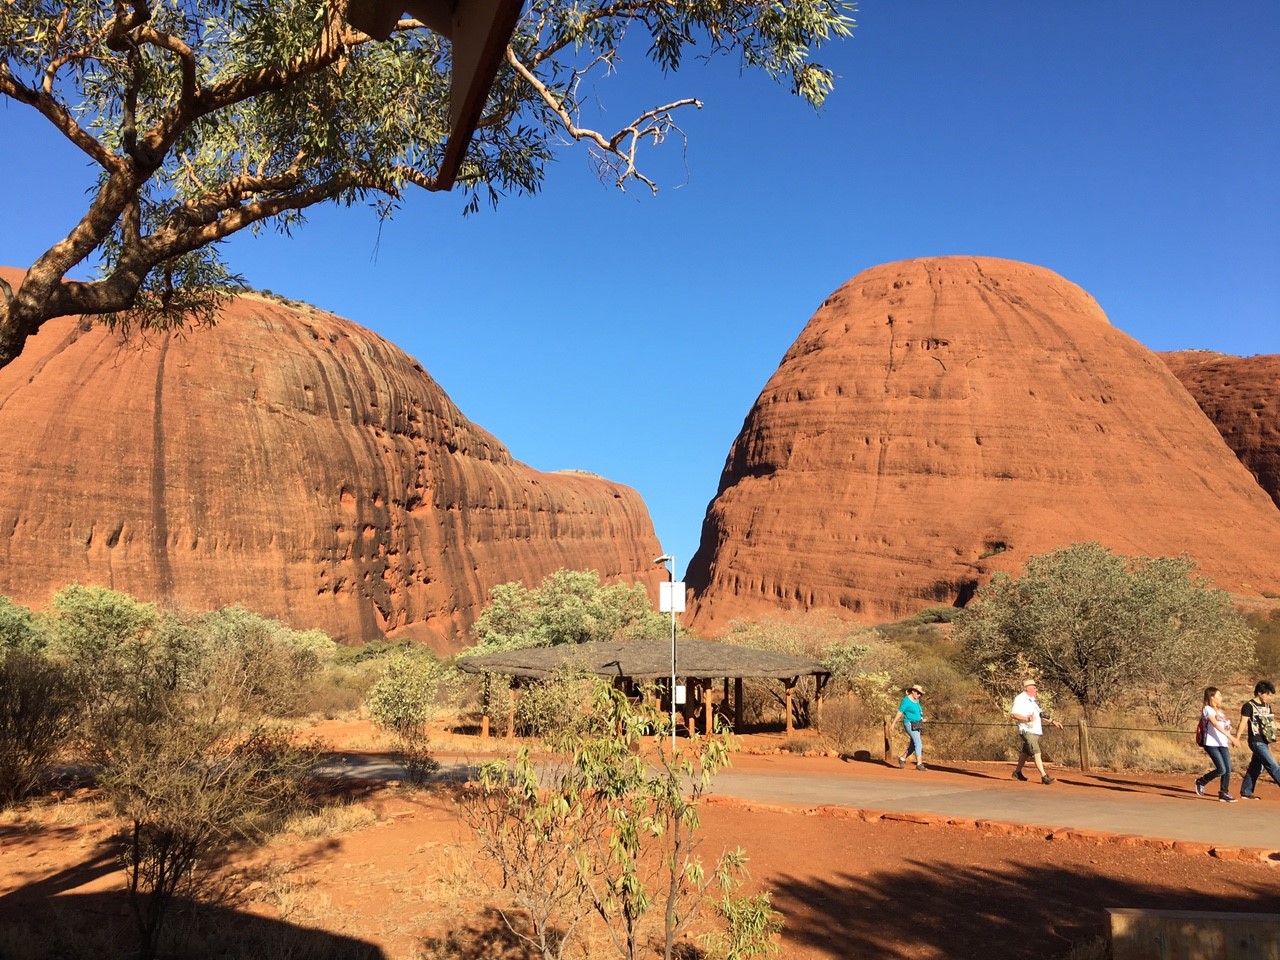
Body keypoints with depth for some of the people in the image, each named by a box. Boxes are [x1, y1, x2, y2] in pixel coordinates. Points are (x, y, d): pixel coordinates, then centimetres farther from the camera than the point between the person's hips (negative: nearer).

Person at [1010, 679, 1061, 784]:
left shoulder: (1032, 700, 19)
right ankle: (1044, 776, -14)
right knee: (1036, 753, -13)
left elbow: (1041, 713, 27)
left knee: (1026, 753, 17)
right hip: (1027, 731, -10)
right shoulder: (1020, 699, -12)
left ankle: (1017, 772, 28)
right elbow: (1013, 714, -22)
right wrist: (1027, 719, -34)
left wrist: (1053, 721, 22)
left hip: (1036, 731, 10)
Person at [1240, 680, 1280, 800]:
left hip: (1264, 742, 8)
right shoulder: (1249, 706, -9)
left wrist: (1269, 742, 17)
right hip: (1256, 741, -8)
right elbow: (1243, 723, -13)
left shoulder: (1267, 706, 14)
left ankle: (1246, 792, 18)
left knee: (1255, 767, 11)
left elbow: (1269, 724, 18)